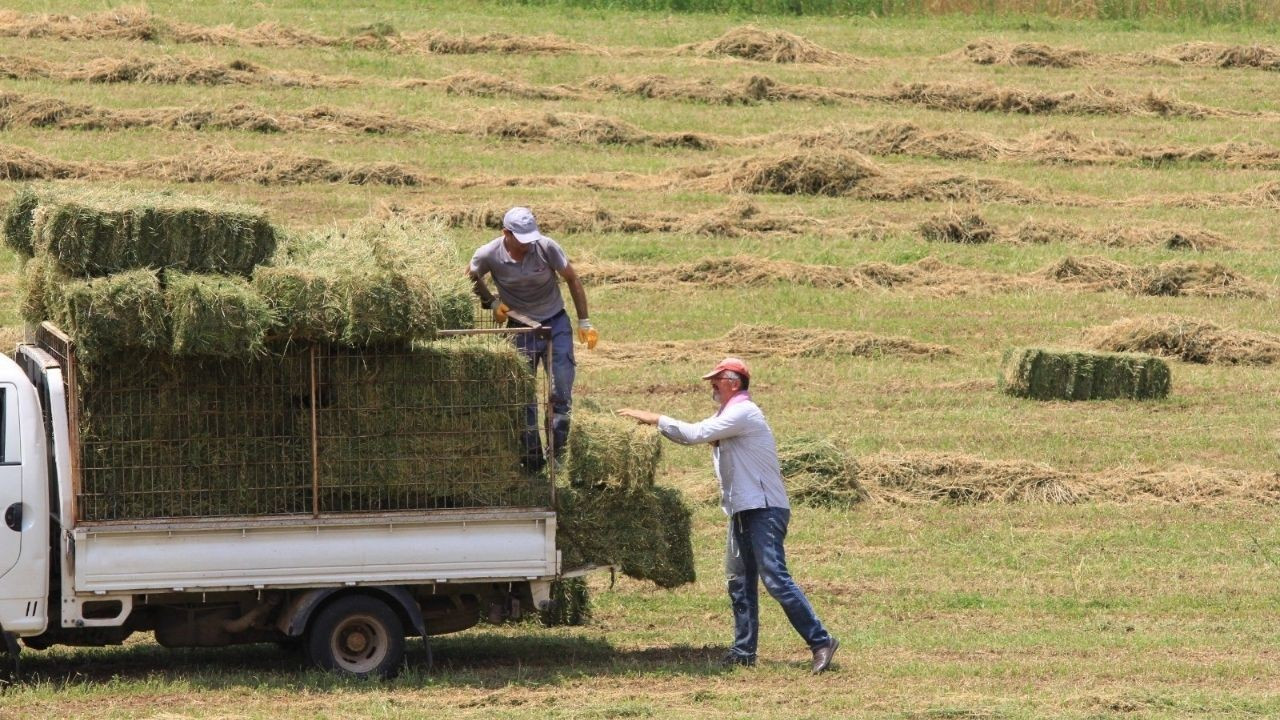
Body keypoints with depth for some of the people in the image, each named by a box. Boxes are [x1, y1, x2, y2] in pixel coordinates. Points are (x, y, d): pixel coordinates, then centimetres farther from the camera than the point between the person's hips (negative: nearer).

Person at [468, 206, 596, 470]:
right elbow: (471, 278, 7)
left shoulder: (546, 247, -18)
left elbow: (572, 280, -6)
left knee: (561, 394, -5)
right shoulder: (489, 255, -16)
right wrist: (491, 302, -6)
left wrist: (584, 322, -5)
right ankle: (532, 461, 11)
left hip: (555, 324, -1)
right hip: (520, 328, 1)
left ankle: (559, 455, 4)